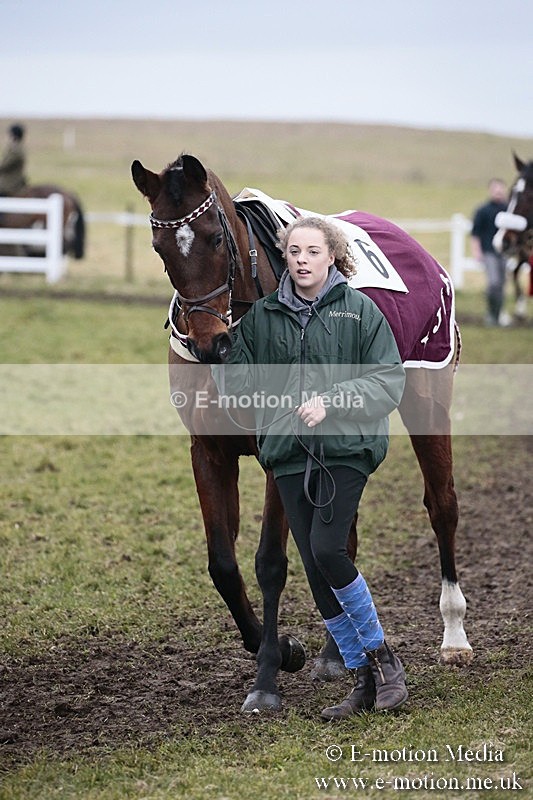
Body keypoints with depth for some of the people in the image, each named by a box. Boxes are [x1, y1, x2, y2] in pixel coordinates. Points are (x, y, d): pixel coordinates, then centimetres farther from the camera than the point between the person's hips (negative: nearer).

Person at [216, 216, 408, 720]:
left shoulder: (359, 310, 0)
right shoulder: (261, 317, 9)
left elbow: (389, 380, -4)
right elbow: (236, 377, 16)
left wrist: (332, 401, -16)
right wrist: (259, 405, -4)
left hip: (346, 447, -4)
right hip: (289, 452, 4)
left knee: (327, 549, -20)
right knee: (316, 570, 3)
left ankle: (382, 657, 0)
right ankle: (363, 680, 14)